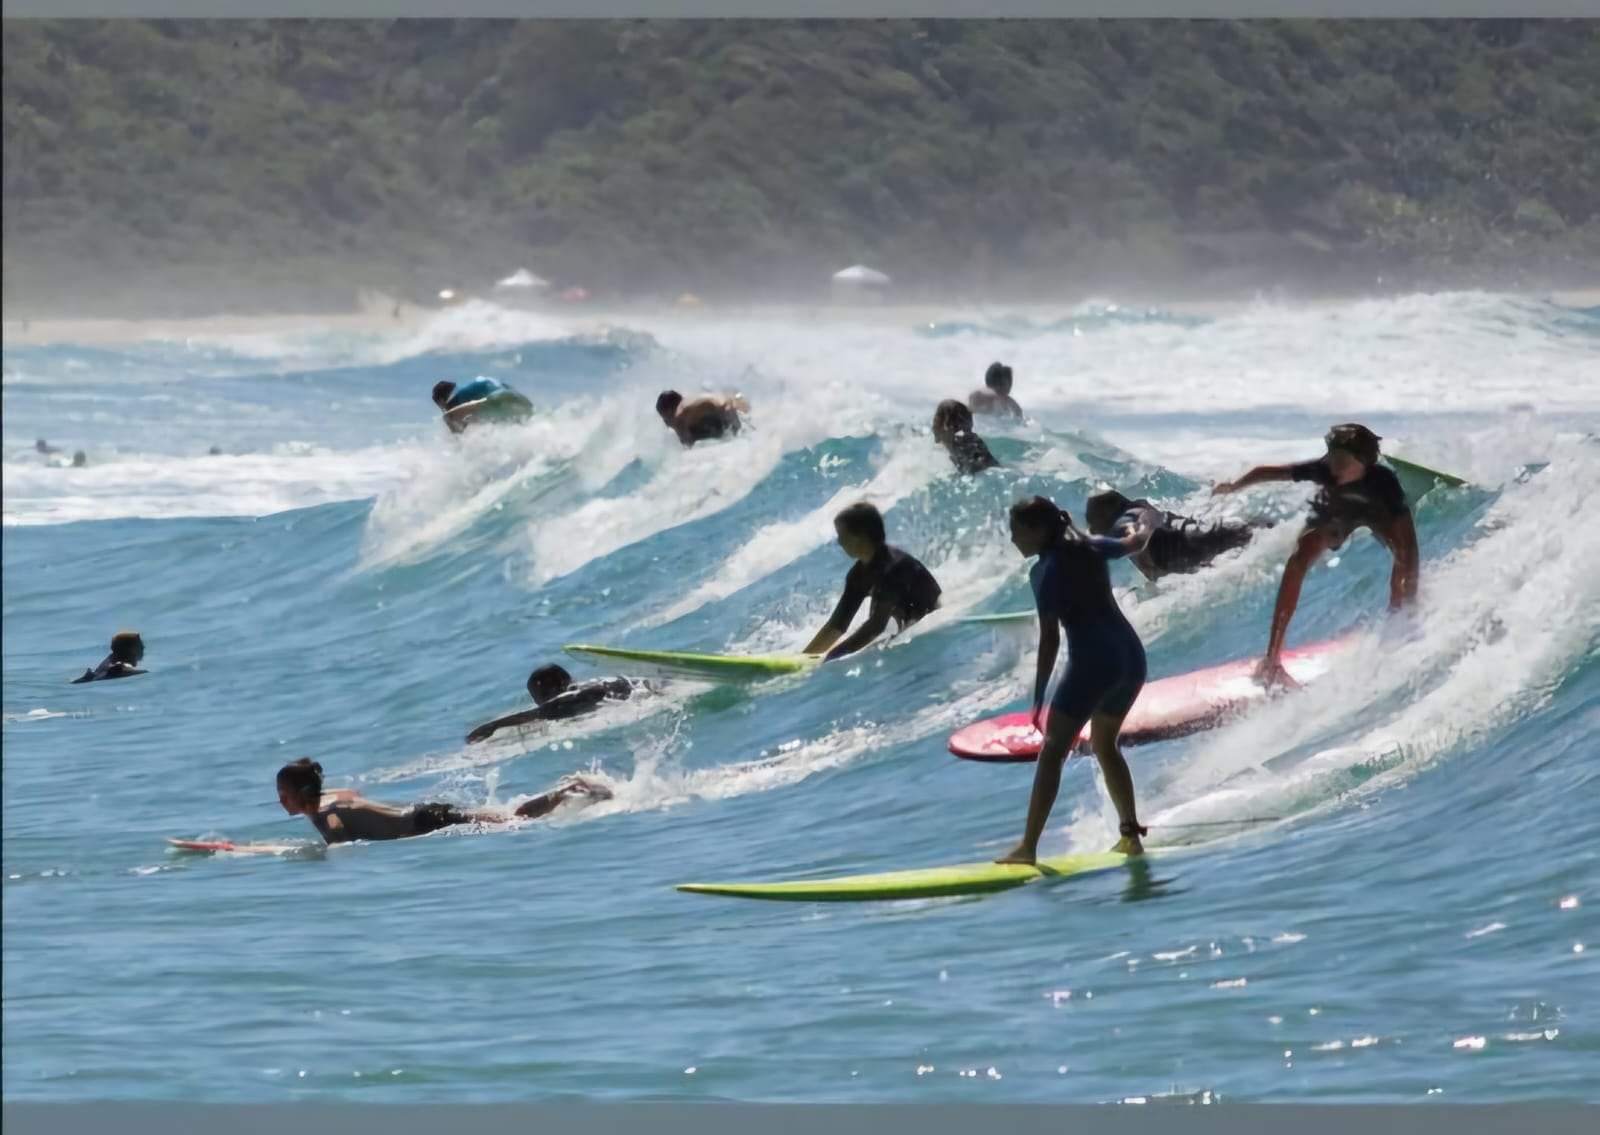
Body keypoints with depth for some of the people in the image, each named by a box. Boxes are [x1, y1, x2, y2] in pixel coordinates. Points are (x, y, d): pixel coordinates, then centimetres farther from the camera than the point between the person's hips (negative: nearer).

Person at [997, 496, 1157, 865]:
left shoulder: (1045, 570, -6)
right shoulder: (1090, 547, 13)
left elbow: (1050, 638, -13)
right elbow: (1135, 543, 34)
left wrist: (1039, 698, -12)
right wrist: (1146, 527, 58)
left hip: (1094, 662, -8)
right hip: (1132, 655, 8)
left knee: (1052, 750, -4)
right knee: (1104, 744, 25)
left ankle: (1028, 847, -10)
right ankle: (1131, 833, 24)